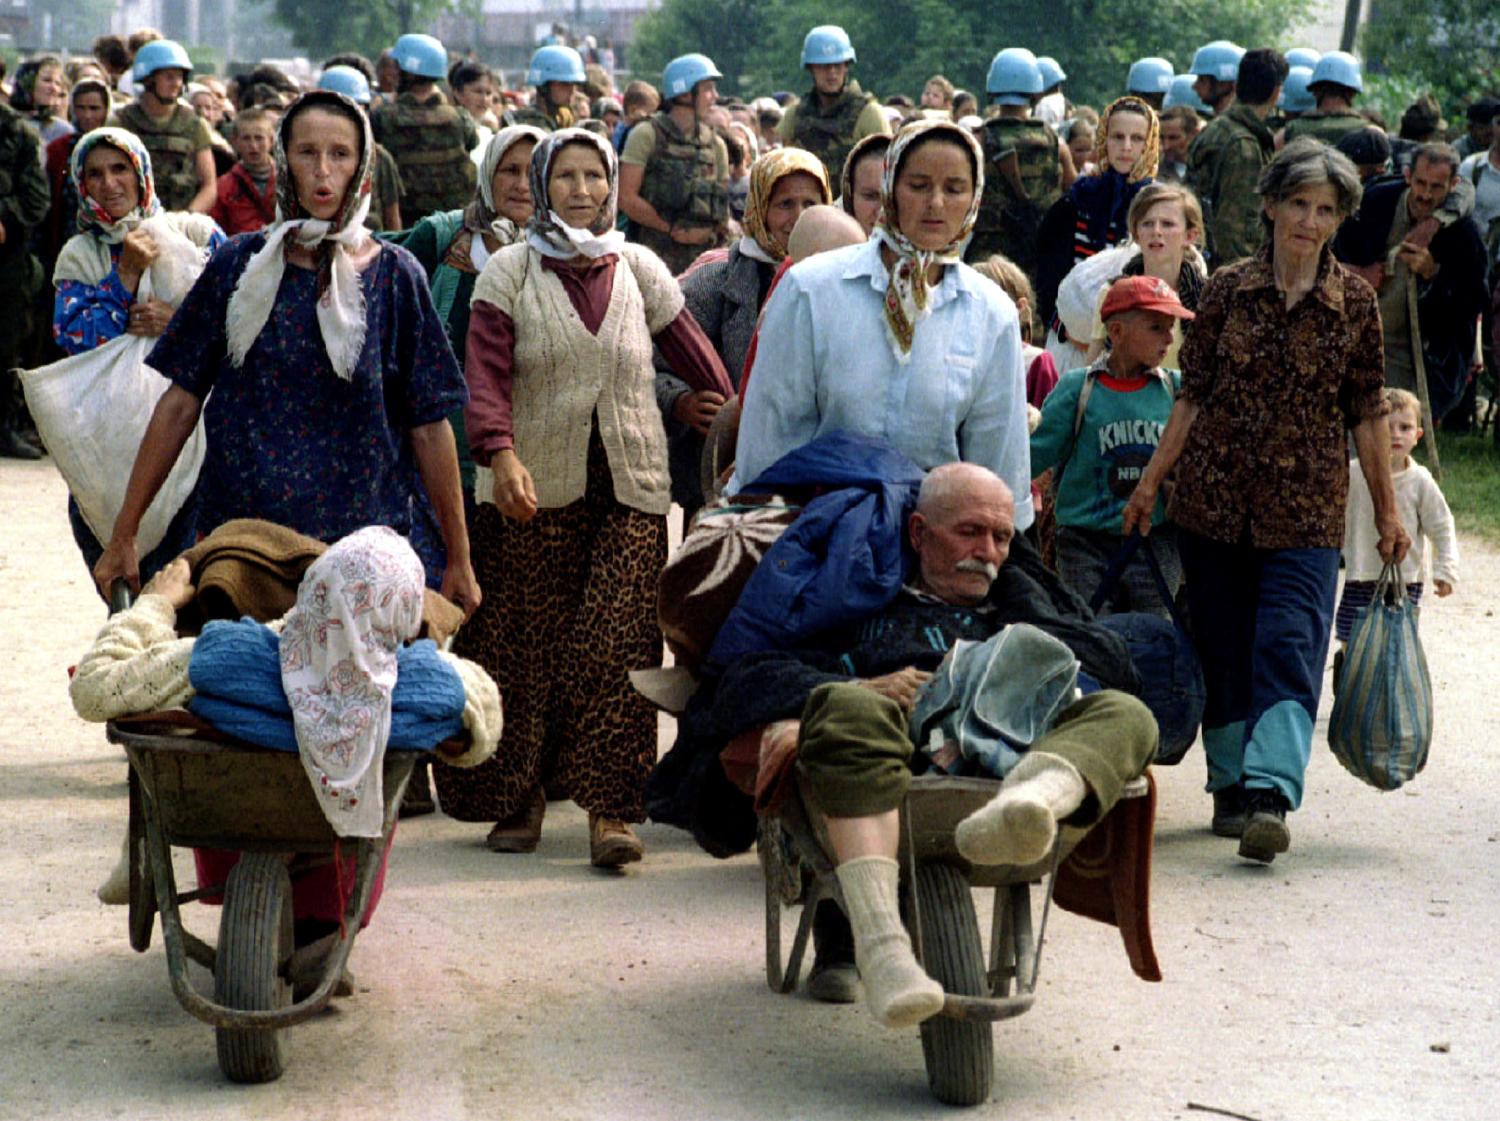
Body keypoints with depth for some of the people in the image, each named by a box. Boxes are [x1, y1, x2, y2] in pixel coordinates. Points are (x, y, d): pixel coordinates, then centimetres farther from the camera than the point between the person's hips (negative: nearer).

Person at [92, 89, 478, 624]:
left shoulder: (394, 276, 1)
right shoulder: (239, 265, 4)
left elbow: (430, 426, 1)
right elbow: (180, 402, 5)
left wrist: (459, 560, 1)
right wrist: (124, 534, 4)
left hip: (360, 538, -1)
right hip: (234, 533, 1)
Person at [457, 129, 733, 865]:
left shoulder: (638, 271, 10)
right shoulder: (509, 273, 3)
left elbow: (693, 356, 13)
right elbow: (486, 376, -8)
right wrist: (500, 453, -23)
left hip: (629, 489, 1)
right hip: (535, 488, -1)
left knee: (617, 648, -8)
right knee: (524, 646, 3)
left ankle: (610, 810, -7)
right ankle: (519, 797, 18)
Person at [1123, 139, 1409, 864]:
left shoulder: (1354, 302, 0)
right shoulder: (1228, 289, 2)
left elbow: (1366, 411, 5)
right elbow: (1194, 396, 7)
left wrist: (1386, 510, 6)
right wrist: (1150, 482, 5)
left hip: (1307, 506, -2)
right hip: (1215, 498, 2)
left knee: (1289, 645, -13)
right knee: (1222, 649, 8)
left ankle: (1270, 795, -20)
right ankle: (1232, 786, 20)